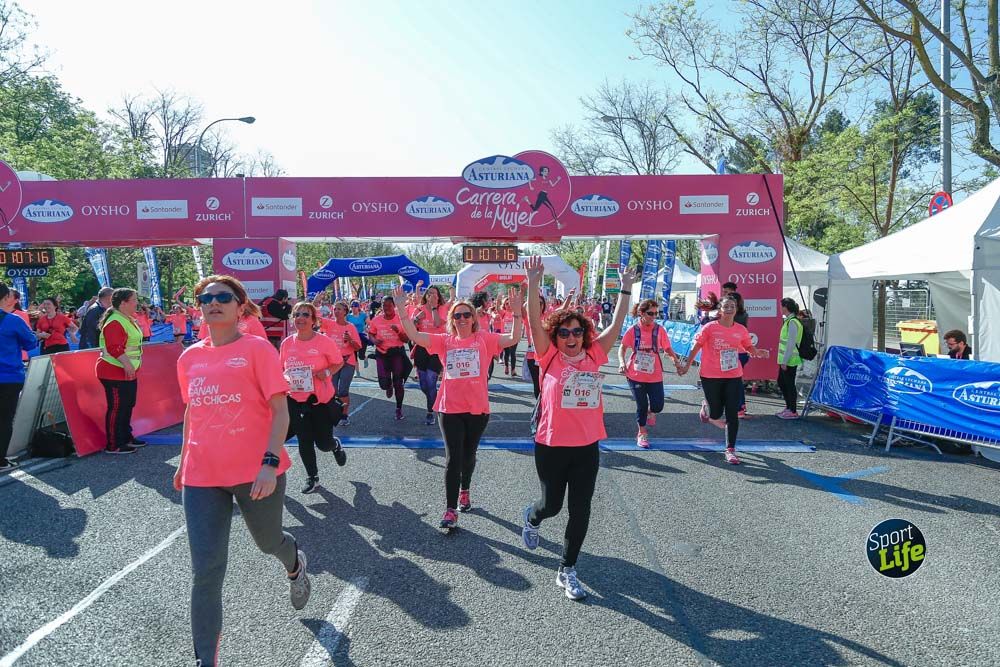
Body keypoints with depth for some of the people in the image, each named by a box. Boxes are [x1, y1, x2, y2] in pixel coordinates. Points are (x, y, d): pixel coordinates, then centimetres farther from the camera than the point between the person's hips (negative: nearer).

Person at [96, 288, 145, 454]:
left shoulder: (128, 320, 13)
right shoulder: (115, 322, -20)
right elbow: (115, 348, -28)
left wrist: (131, 366, 21)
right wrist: (127, 364, -30)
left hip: (127, 372, 11)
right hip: (115, 373, -11)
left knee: (128, 406, 18)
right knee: (117, 408, -3)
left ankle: (126, 437, 31)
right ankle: (113, 445, 5)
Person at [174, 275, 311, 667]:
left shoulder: (257, 349, -7)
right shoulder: (189, 358, 9)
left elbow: (280, 411, -11)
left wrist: (270, 462, -21)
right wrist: (183, 463, 23)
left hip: (256, 472, -3)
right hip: (202, 477, 3)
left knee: (269, 542, 19)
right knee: (206, 569, 0)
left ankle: (295, 565, 56)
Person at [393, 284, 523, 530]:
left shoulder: (484, 339, -3)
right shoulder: (444, 341, 0)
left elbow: (513, 339, -15)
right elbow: (414, 335, -9)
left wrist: (517, 312, -27)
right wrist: (401, 309, -18)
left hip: (477, 409, 0)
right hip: (450, 409, 0)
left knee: (468, 454, 18)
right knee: (453, 458, -2)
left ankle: (464, 491, 44)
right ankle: (451, 510, 3)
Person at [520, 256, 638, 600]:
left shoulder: (594, 356, 1)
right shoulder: (549, 357, -7)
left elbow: (616, 325, 4)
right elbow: (535, 322, -17)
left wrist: (626, 288, 2)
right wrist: (533, 283, -25)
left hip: (587, 447, 3)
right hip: (551, 446, -3)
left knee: (580, 511, 6)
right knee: (551, 504, 12)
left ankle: (567, 571, 23)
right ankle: (532, 518, 49)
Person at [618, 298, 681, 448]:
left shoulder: (660, 330, -3)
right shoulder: (633, 330, -5)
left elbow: (667, 348, 3)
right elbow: (622, 348, 2)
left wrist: (675, 358, -15)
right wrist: (622, 362, -14)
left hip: (655, 376, 1)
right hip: (635, 375, -1)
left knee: (658, 406, -4)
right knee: (641, 405, 5)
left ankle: (651, 412, 35)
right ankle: (642, 433, 27)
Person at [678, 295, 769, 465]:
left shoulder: (741, 330, 1)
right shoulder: (710, 327, -8)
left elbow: (749, 347, 15)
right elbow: (697, 345, 0)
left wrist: (758, 352, -6)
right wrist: (687, 364, -1)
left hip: (734, 377, 2)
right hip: (711, 377, -2)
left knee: (732, 414, -2)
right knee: (716, 414, 6)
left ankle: (730, 450, 8)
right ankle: (706, 407, 44)